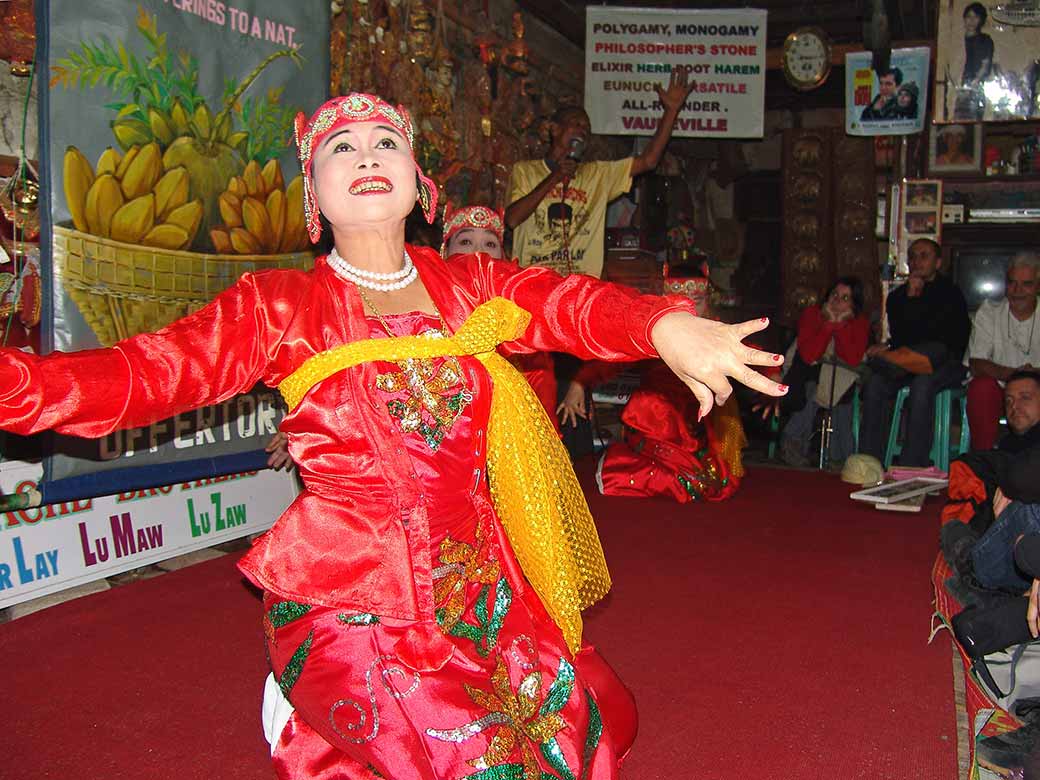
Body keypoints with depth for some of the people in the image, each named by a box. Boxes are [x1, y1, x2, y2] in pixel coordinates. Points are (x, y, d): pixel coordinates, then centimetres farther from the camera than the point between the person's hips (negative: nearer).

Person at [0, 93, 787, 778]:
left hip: (480, 586, 5)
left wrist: (664, 326, -32)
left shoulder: (473, 289, 4)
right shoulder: (280, 307, -2)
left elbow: (582, 304, -11)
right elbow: (141, 372, -13)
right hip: (347, 602, -4)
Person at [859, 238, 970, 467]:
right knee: (874, 384, -25)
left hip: (947, 364, -4)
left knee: (922, 384, -37)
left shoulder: (951, 293, -2)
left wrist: (889, 349, -10)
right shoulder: (898, 296, 14)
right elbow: (900, 336, 4)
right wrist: (910, 299, -8)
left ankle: (911, 467, -36)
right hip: (909, 361, 4)